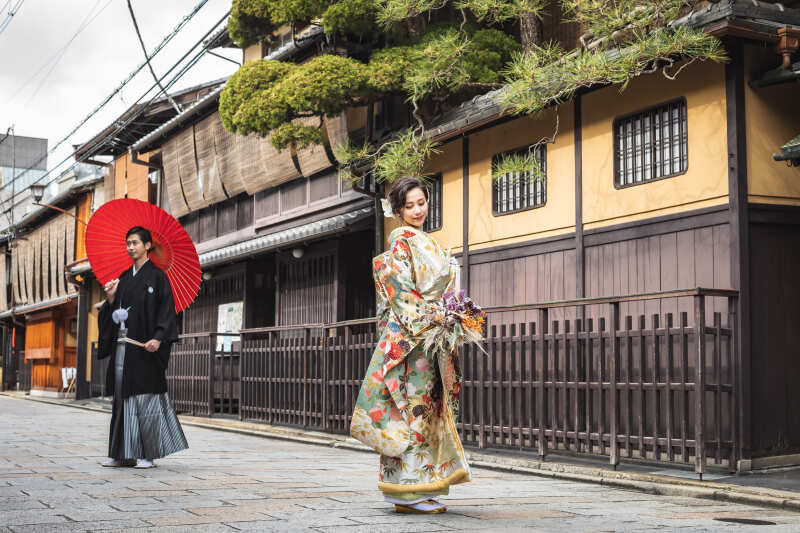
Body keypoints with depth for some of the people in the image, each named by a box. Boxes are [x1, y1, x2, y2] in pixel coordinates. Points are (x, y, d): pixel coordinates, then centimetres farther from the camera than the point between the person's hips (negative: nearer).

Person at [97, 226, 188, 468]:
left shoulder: (157, 276, -3)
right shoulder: (124, 277, 16)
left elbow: (166, 309, -10)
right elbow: (114, 312, 18)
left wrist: (158, 339, -21)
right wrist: (111, 298, -2)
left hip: (144, 345, -7)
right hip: (123, 345, 7)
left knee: (145, 397, -7)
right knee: (123, 398, 7)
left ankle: (148, 454, -2)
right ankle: (124, 453, 12)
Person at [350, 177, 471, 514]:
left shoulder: (425, 243, 21)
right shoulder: (402, 242, -7)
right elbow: (402, 290, -15)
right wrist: (426, 324, -19)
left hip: (428, 336, 9)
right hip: (409, 335, -9)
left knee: (425, 407, 9)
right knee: (413, 406, -9)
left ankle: (418, 489, 13)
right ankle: (408, 491, -6)